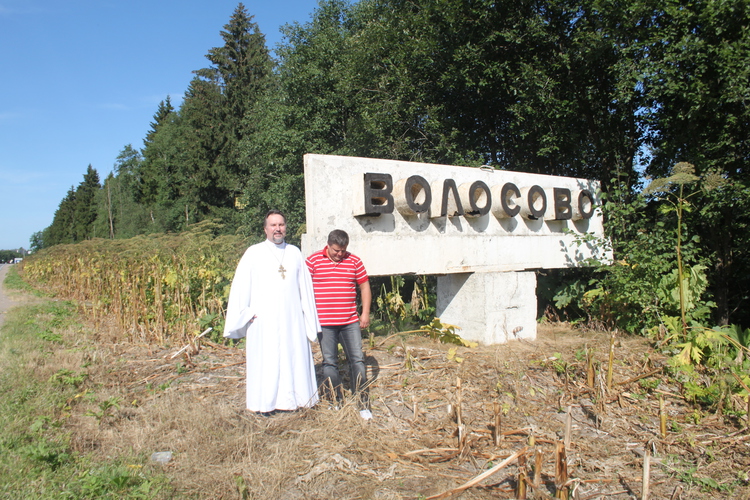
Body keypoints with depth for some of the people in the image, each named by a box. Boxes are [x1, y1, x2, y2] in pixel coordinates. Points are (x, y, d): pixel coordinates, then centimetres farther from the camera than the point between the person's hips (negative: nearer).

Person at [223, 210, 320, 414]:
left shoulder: (295, 253, 11)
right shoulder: (254, 253, 3)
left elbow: (305, 287, 12)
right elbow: (240, 285, 0)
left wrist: (309, 317, 10)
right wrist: (245, 314, -8)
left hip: (292, 320, 3)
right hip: (263, 320, -2)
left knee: (295, 358, 6)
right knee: (265, 361, 2)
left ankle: (297, 399, 19)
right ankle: (265, 404, 13)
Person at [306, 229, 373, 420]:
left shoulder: (354, 261, 4)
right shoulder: (313, 261, -1)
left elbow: (365, 286, 10)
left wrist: (365, 313, 4)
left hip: (350, 322, 1)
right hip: (324, 323, -1)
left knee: (357, 360, 0)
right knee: (329, 362, 6)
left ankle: (363, 404, 8)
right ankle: (337, 402, 19)